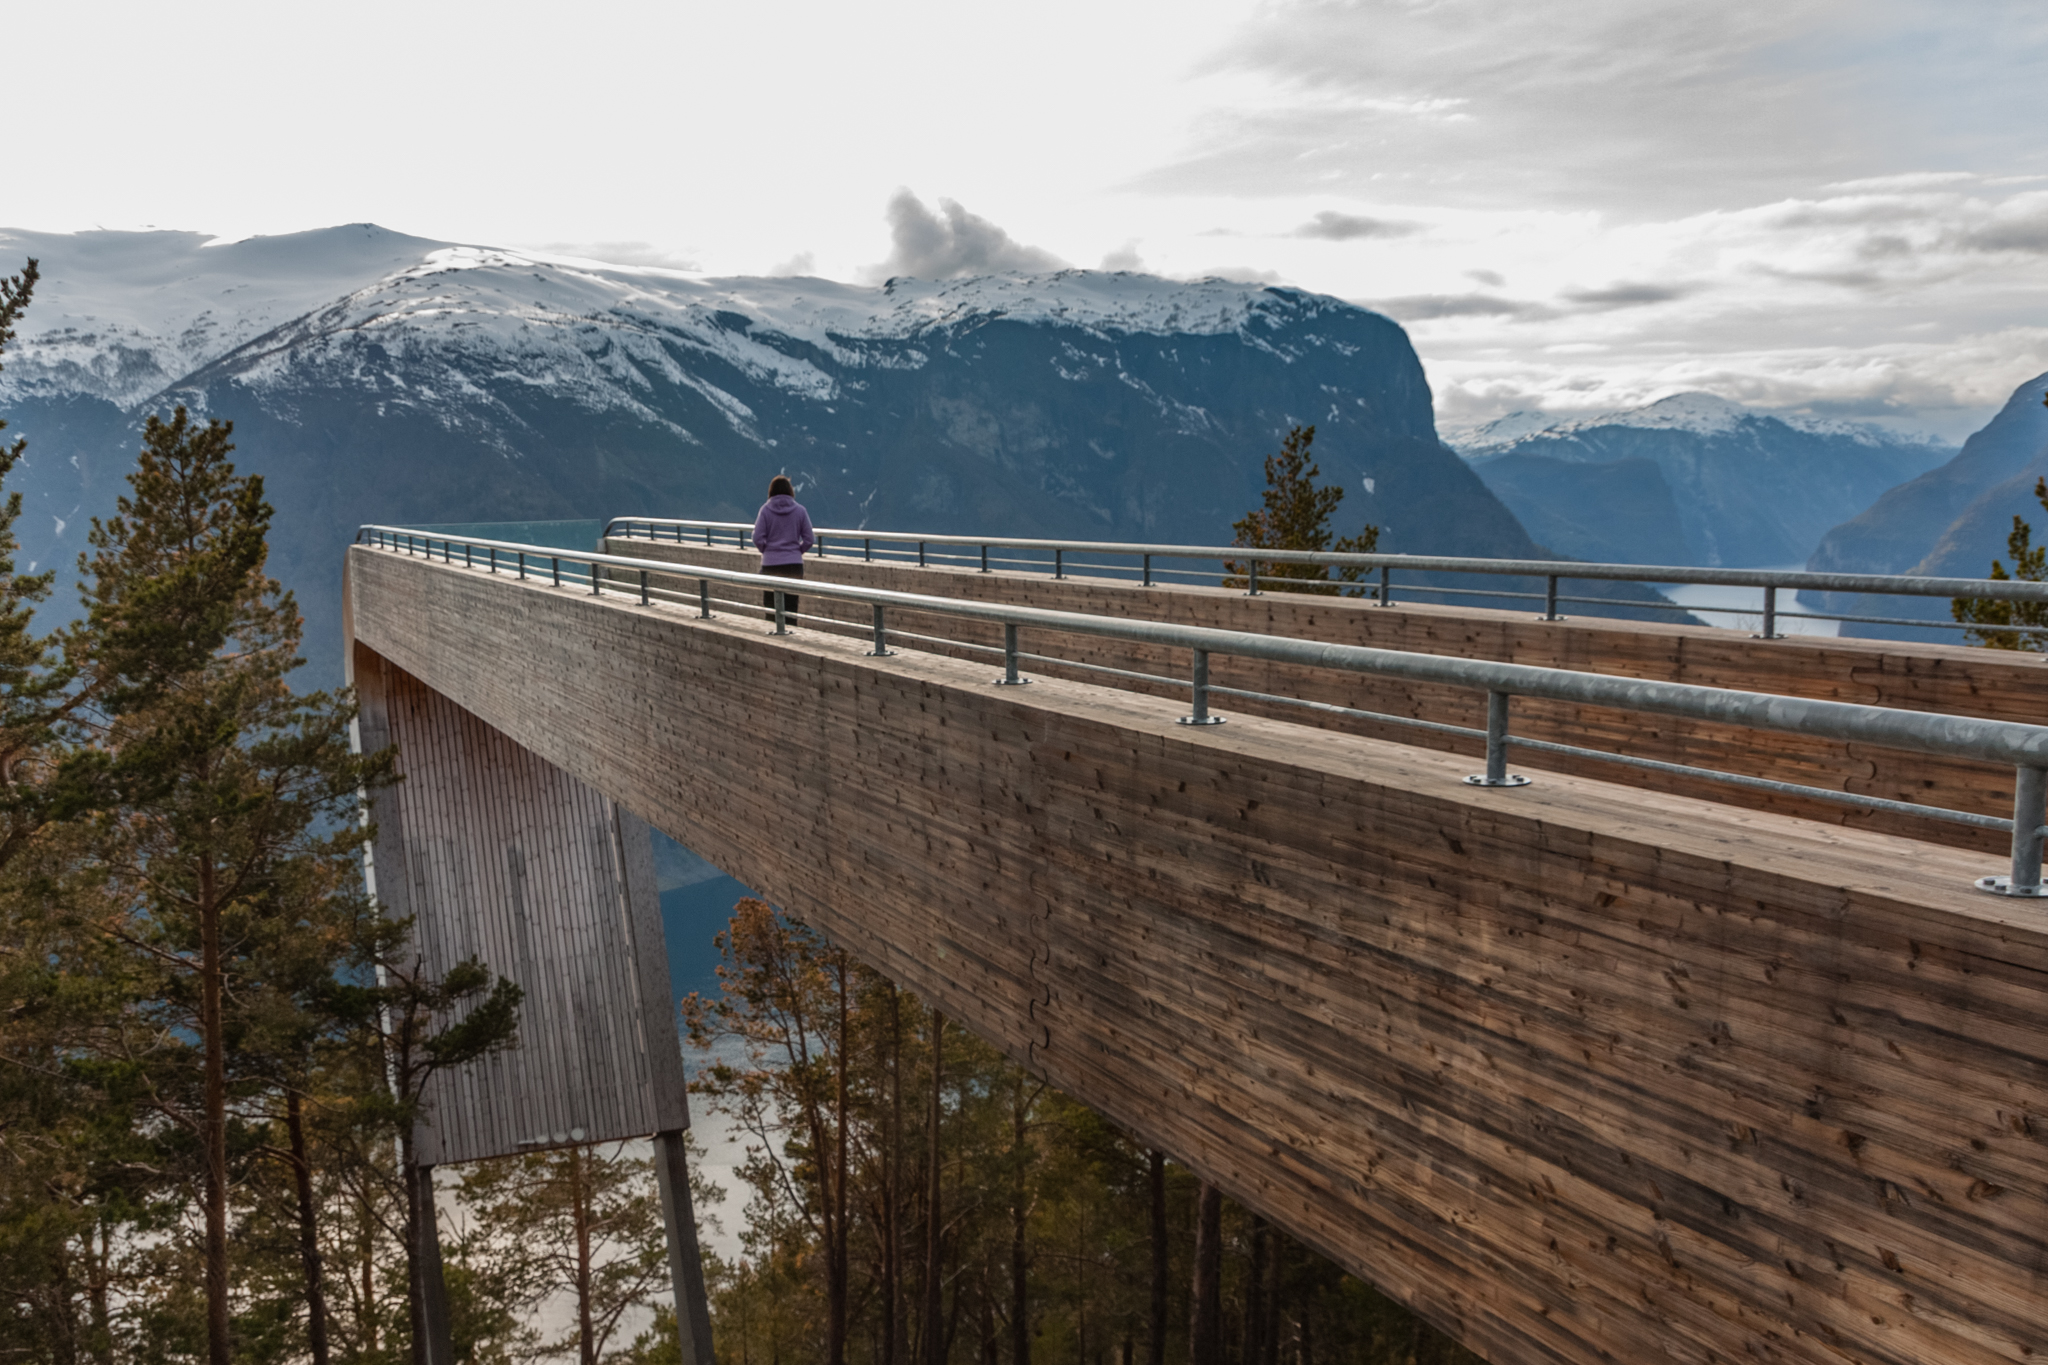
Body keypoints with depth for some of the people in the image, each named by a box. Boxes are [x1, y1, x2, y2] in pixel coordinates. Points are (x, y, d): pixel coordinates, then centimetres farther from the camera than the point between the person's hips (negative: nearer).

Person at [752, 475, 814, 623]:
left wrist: (767, 550, 12)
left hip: (770, 564, -1)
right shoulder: (799, 510, -1)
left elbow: (758, 539, -6)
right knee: (791, 607, 5)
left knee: (770, 606, 7)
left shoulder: (766, 509, -3)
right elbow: (809, 540, -1)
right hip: (794, 564, 1)